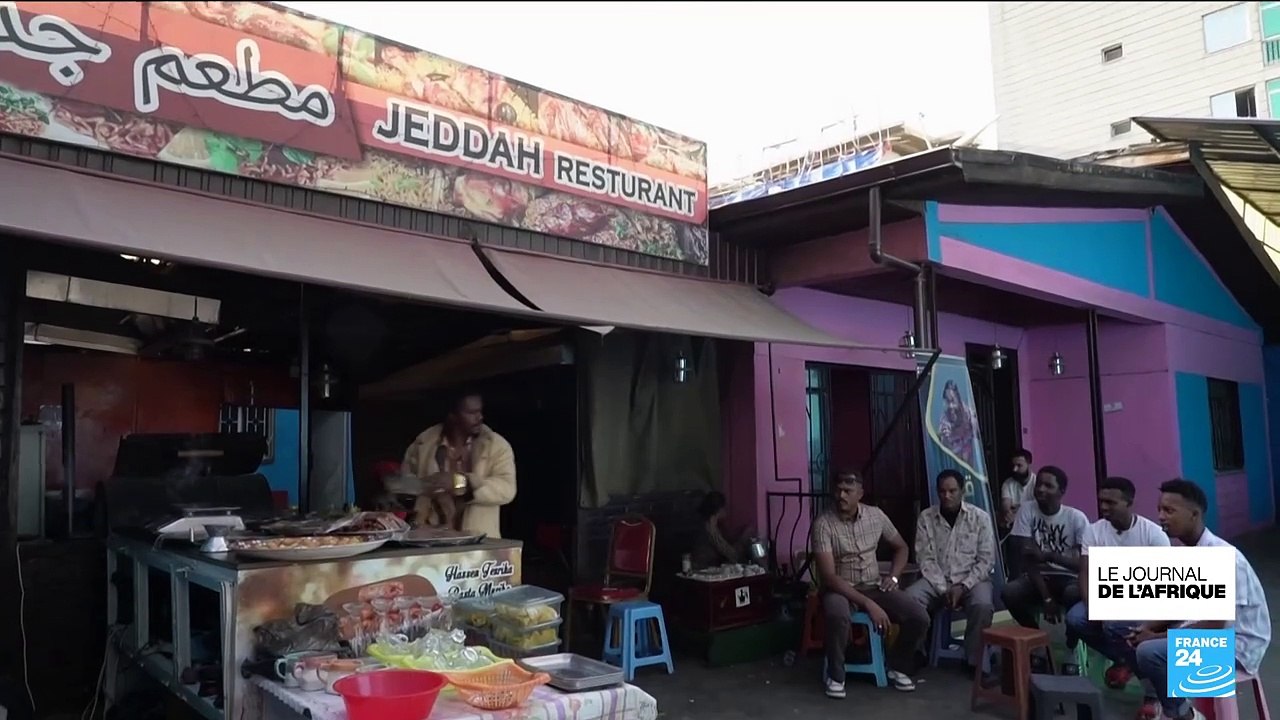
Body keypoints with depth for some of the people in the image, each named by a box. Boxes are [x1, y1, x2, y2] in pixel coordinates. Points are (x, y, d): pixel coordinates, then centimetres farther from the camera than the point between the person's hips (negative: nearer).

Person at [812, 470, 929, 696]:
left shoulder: (876, 515, -1)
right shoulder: (823, 524, -17)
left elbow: (901, 547, 16)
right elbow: (828, 576, -22)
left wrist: (893, 576, -3)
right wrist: (868, 604, -28)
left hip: (873, 586, 4)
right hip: (839, 589, -4)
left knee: (919, 618, -18)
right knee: (837, 616, -39)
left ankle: (897, 667, 9)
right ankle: (836, 675, -13)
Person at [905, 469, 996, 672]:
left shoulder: (980, 517, -2)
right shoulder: (926, 518, 1)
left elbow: (986, 560, -5)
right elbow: (925, 559, -2)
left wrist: (963, 587, -15)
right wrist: (944, 589, -14)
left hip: (971, 579, -1)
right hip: (936, 580, 1)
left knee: (982, 605, -33)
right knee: (909, 598, -27)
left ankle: (974, 662, -12)